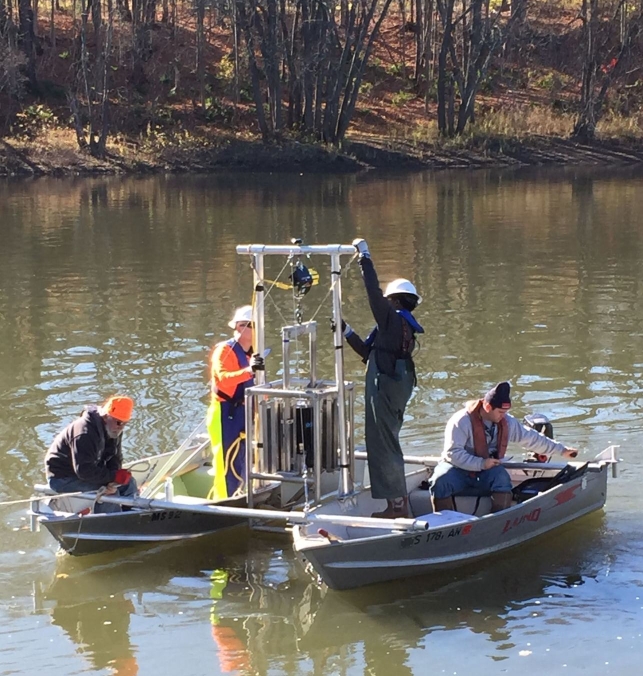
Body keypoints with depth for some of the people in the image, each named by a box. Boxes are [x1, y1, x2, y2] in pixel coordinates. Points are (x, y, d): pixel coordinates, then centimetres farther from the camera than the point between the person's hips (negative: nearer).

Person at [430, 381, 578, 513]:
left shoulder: (507, 423, 3)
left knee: (502, 478, -29)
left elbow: (532, 438, 12)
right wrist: (481, 463, -28)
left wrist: (561, 450, 13)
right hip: (458, 468, -4)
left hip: (486, 473, 4)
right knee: (441, 481, -35)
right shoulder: (462, 421, -17)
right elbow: (453, 453, -22)